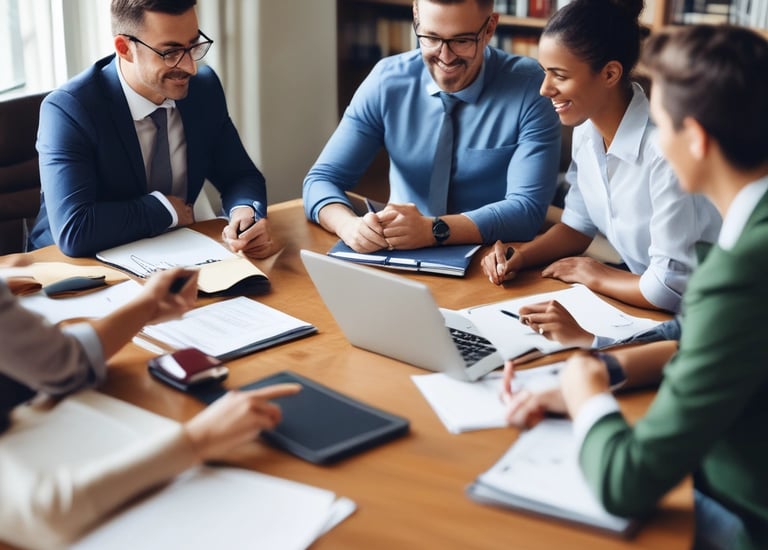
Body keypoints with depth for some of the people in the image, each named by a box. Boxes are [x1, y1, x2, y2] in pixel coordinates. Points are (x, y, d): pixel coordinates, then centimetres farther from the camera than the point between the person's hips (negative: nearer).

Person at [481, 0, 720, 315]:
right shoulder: (586, 127, -4)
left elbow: (671, 289, -26)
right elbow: (579, 224, 11)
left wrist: (594, 275, -10)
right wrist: (520, 257, -6)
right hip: (643, 291, 7)